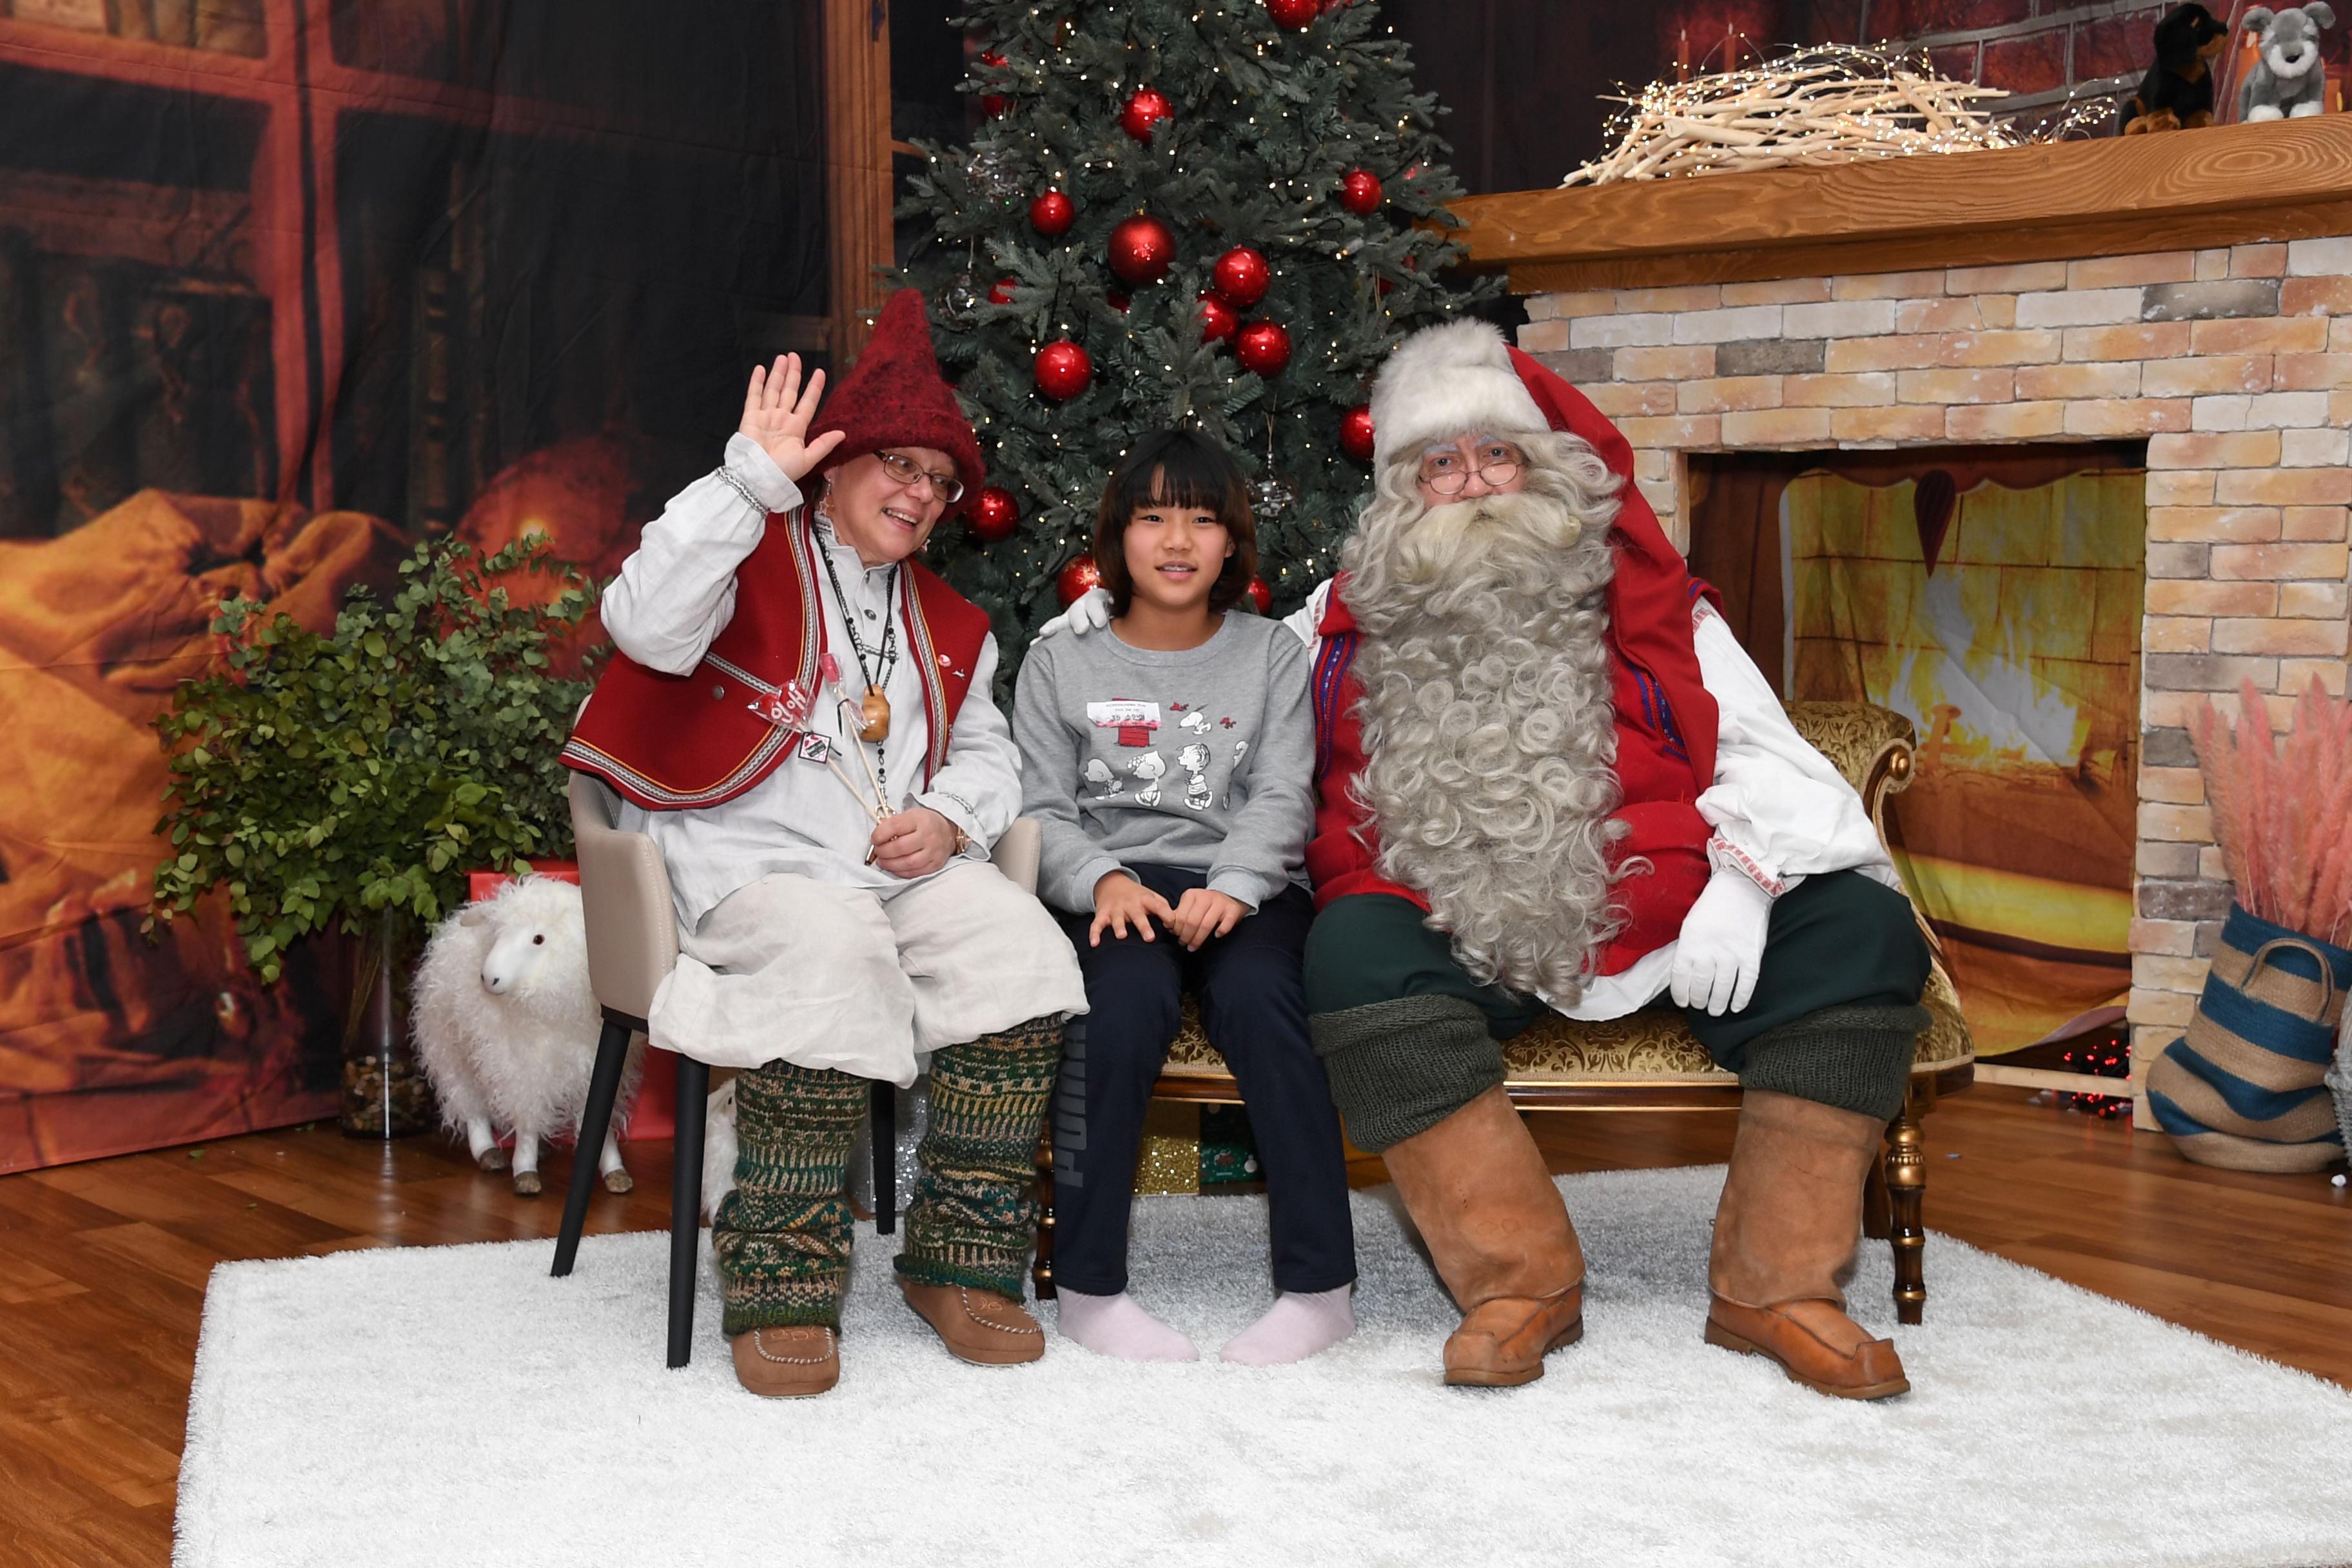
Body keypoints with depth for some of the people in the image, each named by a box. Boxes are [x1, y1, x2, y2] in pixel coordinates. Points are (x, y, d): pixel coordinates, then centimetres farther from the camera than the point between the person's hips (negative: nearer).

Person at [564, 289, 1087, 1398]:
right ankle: (782, 1282, -24)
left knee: (1022, 949, -23)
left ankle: (961, 1261, -13)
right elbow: (646, 626, -15)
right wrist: (750, 478, -18)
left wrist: (949, 818, 1)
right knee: (836, 955, -37)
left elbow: (987, 754, 26)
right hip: (755, 863, -5)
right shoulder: (756, 559, 6)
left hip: (909, 865, 6)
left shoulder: (946, 623, 26)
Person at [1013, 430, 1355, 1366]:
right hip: (1111, 890, 0)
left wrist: (1232, 888, -17)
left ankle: (1320, 1286, -26)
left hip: (1243, 885, 0)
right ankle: (1088, 1284, -25)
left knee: (1256, 994, -34)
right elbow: (1042, 809, 6)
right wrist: (1104, 880, -16)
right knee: (1127, 998, -34)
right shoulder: (1060, 666, 15)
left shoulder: (1272, 657, 16)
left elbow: (1282, 799, 3)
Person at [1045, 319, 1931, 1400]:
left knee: (1859, 927, -19)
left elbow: (1758, 748, 6)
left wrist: (1740, 883, -11)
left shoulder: (1639, 595, 13)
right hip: (1455, 937, -1)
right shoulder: (1350, 622, 15)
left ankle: (1775, 1287, -14)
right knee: (1353, 947, -33)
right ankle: (1522, 1280, -25)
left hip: (1658, 920, 1)